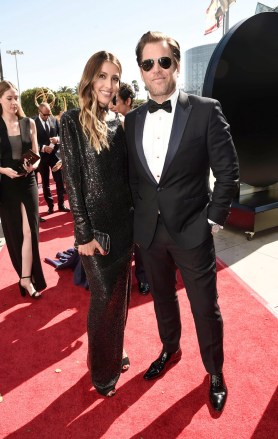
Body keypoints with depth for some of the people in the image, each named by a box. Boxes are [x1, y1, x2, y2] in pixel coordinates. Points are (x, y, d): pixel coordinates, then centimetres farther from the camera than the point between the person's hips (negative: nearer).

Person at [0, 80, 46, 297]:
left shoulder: (29, 123, 2)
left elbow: (36, 154, 7)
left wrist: (33, 165, -13)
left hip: (28, 182, 1)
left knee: (29, 230, -3)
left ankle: (26, 278, 6)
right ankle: (27, 275, 28)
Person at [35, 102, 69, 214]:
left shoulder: (54, 120, 4)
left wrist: (58, 139, -14)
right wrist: (43, 147, -23)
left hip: (55, 154, 2)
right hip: (42, 156, -2)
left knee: (60, 180, 3)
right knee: (45, 182, 7)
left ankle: (61, 204, 14)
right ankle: (50, 205, 18)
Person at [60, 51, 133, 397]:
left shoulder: (118, 125, 8)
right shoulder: (73, 121, -8)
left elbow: (125, 176, 9)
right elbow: (72, 181, -12)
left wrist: (135, 220, 8)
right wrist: (84, 234, -14)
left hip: (124, 223, 6)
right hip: (95, 226, -5)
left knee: (120, 293, 17)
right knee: (104, 297, 8)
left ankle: (116, 353, 41)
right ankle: (101, 369, 32)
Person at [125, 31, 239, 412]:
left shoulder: (205, 111, -8)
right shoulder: (132, 120, 5)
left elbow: (229, 171, -6)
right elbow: (132, 175, 11)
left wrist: (214, 219, -8)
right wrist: (140, 215, 5)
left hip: (192, 231, -4)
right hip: (149, 232, 4)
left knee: (205, 307, 10)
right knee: (162, 297, 22)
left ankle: (215, 373, 36)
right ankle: (170, 350, 48)